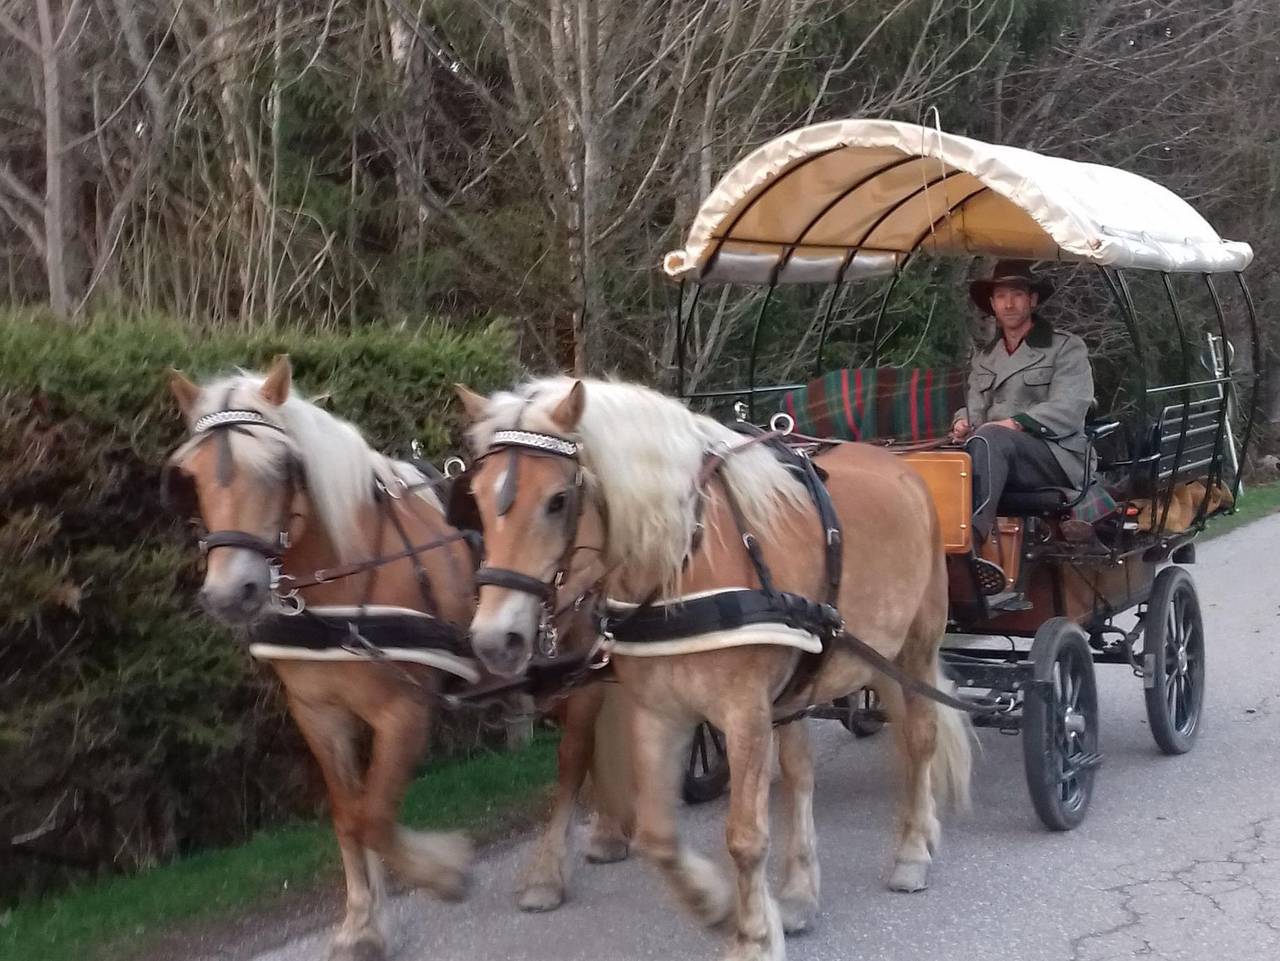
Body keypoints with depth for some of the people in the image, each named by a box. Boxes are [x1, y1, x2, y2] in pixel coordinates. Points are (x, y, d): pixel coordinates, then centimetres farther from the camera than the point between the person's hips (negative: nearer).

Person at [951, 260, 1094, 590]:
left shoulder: (1067, 348, 11)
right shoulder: (984, 359, 28)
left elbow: (1069, 409, -5)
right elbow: (976, 407, 18)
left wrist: (1017, 424, -20)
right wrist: (964, 421, -8)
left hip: (1057, 456, -4)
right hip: (999, 456, 5)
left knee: (988, 439, -37)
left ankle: (967, 541, -57)